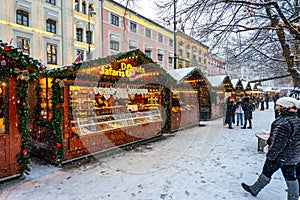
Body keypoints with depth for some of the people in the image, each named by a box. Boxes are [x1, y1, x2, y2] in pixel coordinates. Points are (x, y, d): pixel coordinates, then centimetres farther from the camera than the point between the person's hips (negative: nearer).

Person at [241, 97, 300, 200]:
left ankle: (254, 190, 28)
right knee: (291, 177, 17)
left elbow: (278, 143, -26)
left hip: (280, 156, -8)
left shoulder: (283, 123, -27)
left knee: (266, 173, 9)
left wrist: (270, 156, -17)